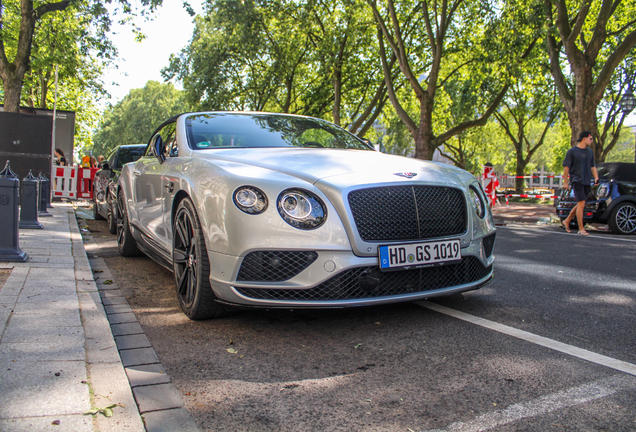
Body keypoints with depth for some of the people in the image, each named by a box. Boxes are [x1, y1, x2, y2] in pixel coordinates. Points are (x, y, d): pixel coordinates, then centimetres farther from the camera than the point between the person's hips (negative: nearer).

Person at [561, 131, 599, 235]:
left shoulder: (590, 152, 15)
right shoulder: (572, 151, -3)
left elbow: (593, 166, 22)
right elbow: (566, 167, -3)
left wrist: (596, 177, 7)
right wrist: (565, 182, -6)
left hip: (586, 181, 7)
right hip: (576, 180, -7)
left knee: (580, 205, 10)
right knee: (581, 204, -13)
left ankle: (566, 221, 26)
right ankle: (581, 229, -9)